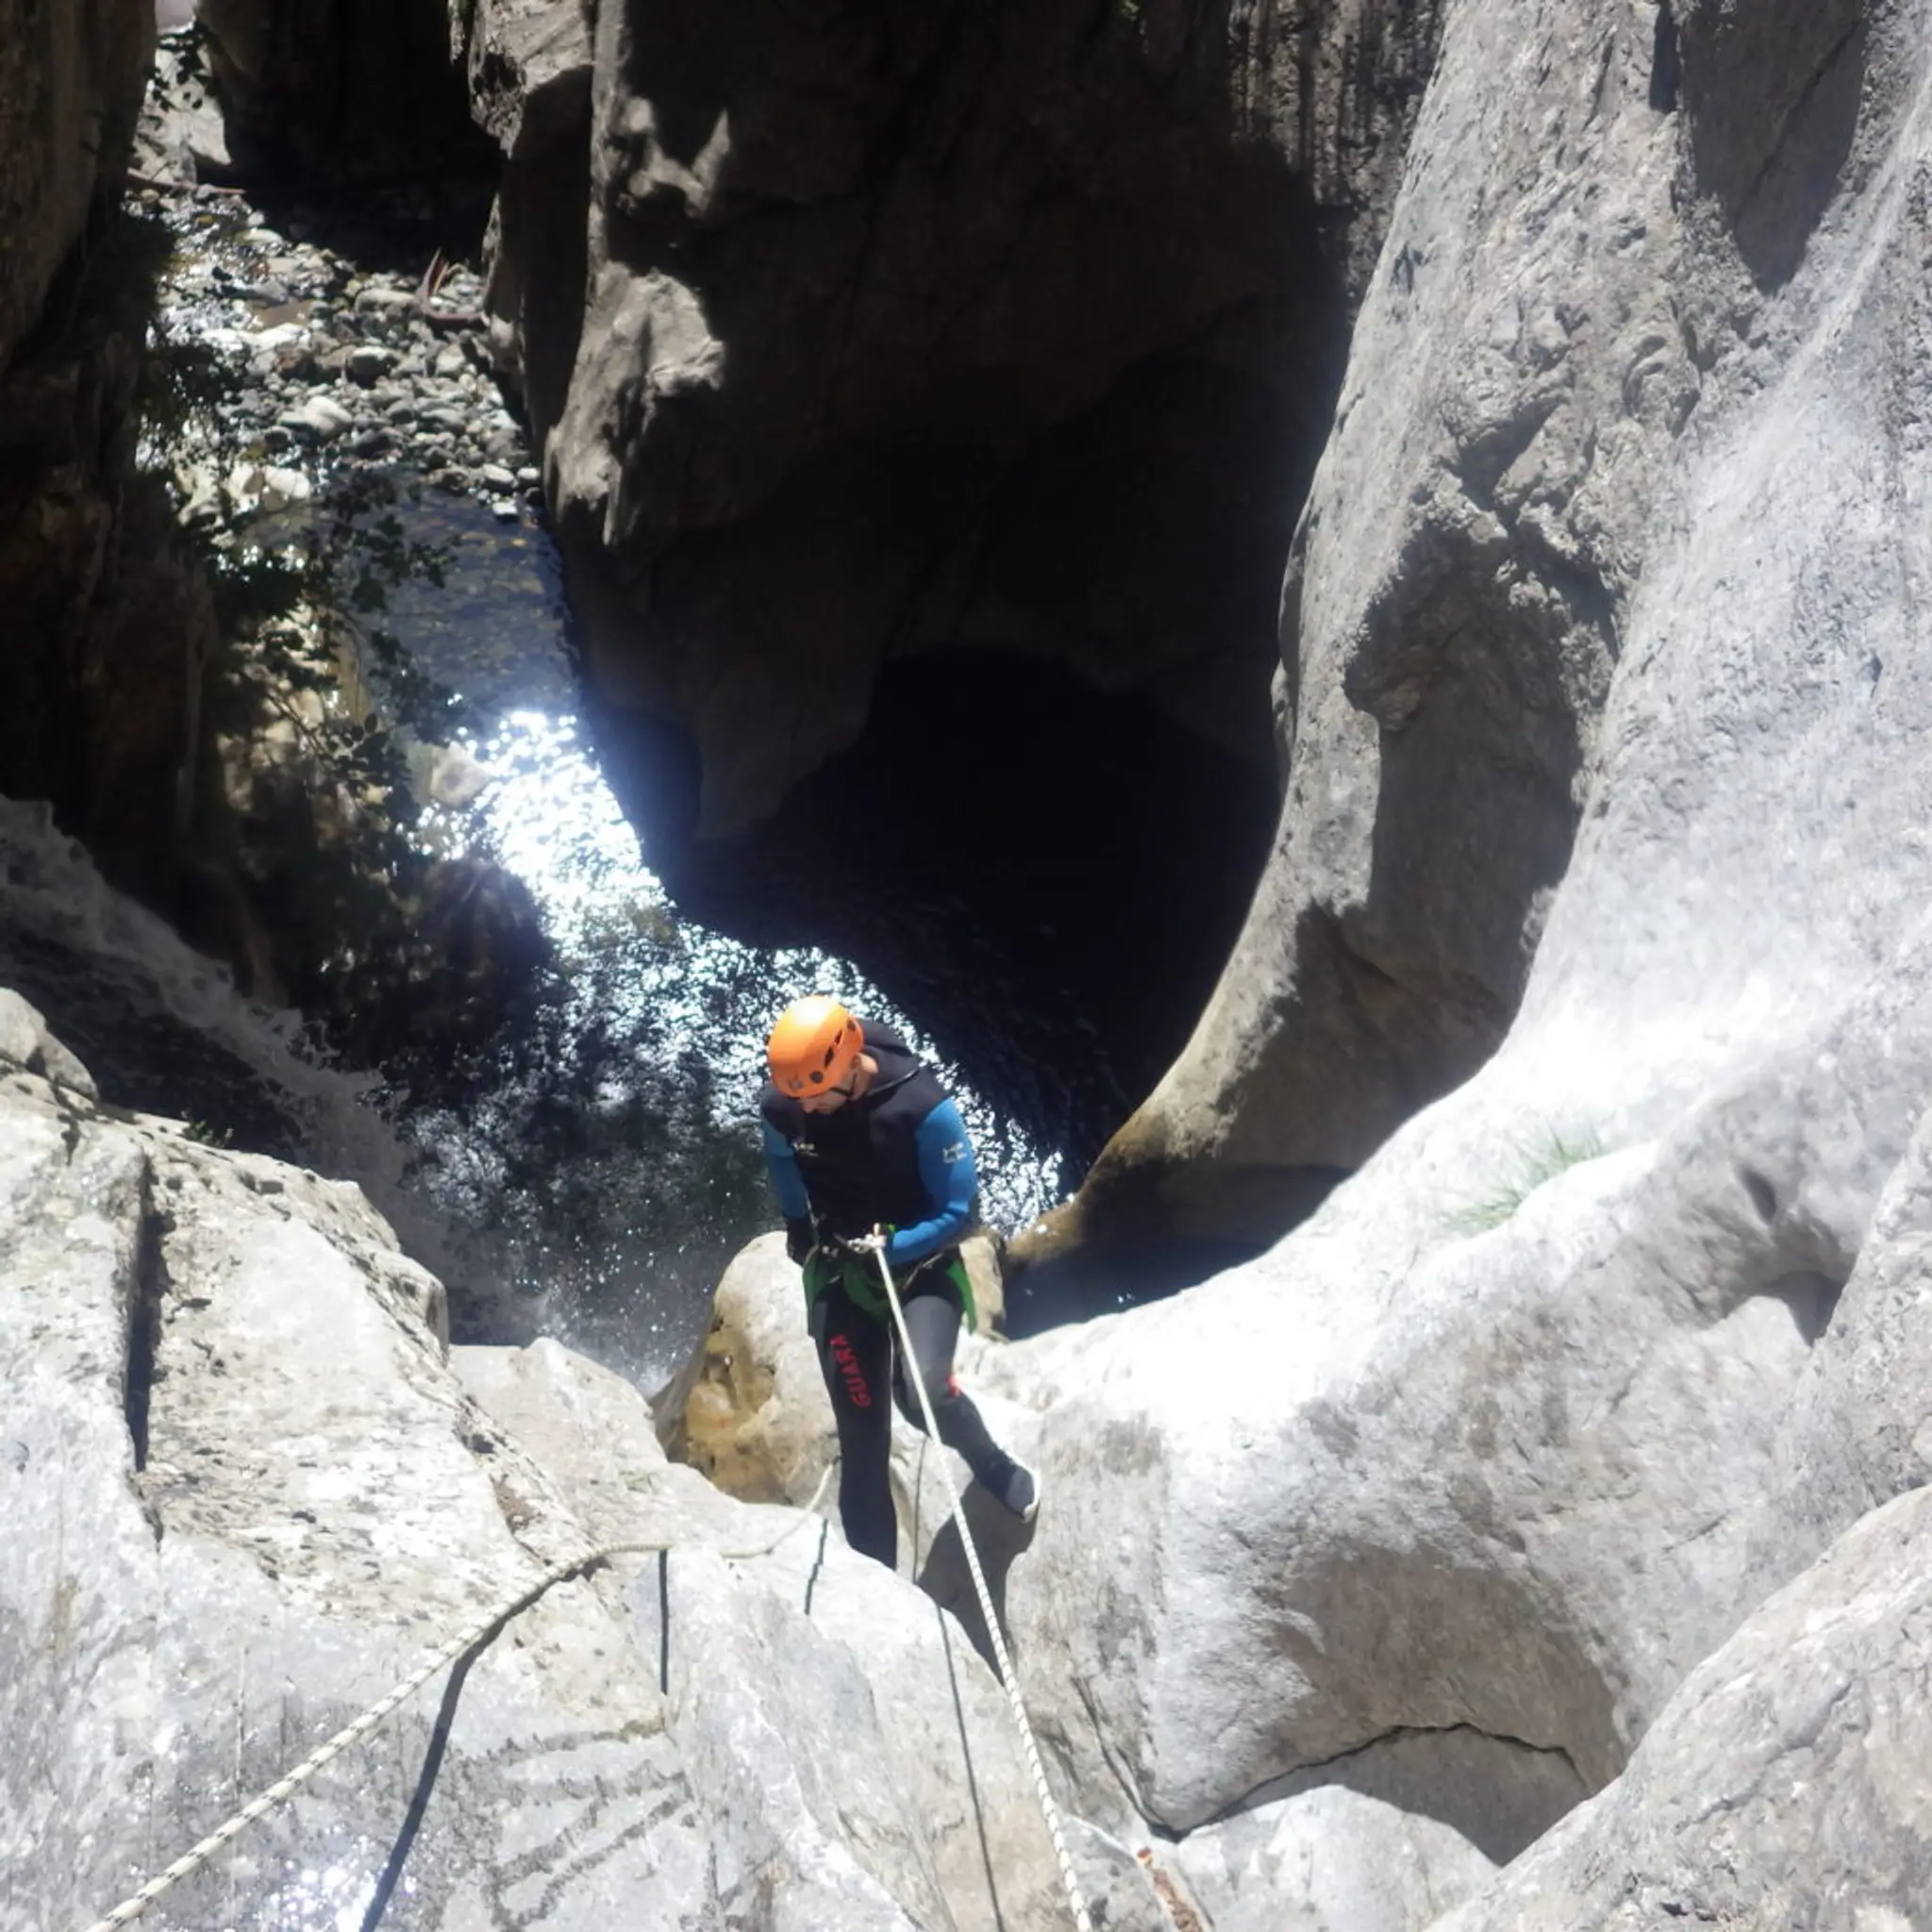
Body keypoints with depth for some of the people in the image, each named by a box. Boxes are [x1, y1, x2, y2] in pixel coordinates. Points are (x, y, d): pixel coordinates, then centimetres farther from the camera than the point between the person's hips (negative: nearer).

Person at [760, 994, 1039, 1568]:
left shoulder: (923, 1107, -27)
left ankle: (997, 1472, 6)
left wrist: (888, 1249, -27)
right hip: (838, 1271, 3)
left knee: (923, 1391, -26)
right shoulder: (781, 1105, -14)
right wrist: (800, 1223, 3)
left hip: (920, 1264, -3)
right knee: (862, 1437, 1)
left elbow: (957, 1212, -18)